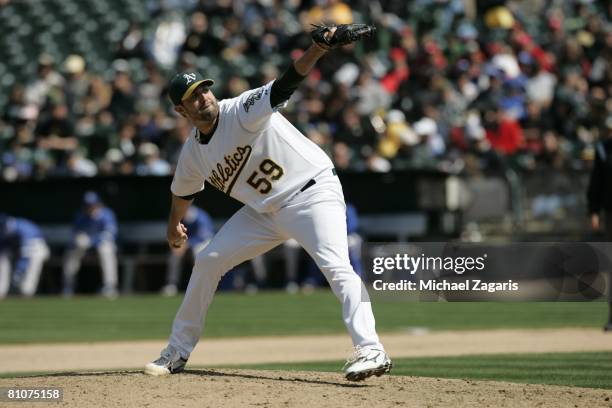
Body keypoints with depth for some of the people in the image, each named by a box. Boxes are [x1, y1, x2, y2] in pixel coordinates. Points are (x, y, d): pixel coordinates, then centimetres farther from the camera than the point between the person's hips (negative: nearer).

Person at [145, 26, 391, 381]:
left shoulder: (243, 111, -18)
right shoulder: (193, 153, 1)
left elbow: (287, 83, -34)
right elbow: (184, 193, 23)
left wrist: (319, 48, -51)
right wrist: (175, 227, 39)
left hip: (313, 192, -7)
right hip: (265, 211, 7)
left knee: (335, 265, -27)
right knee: (208, 261, 8)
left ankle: (371, 350, -36)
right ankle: (177, 353, 22)